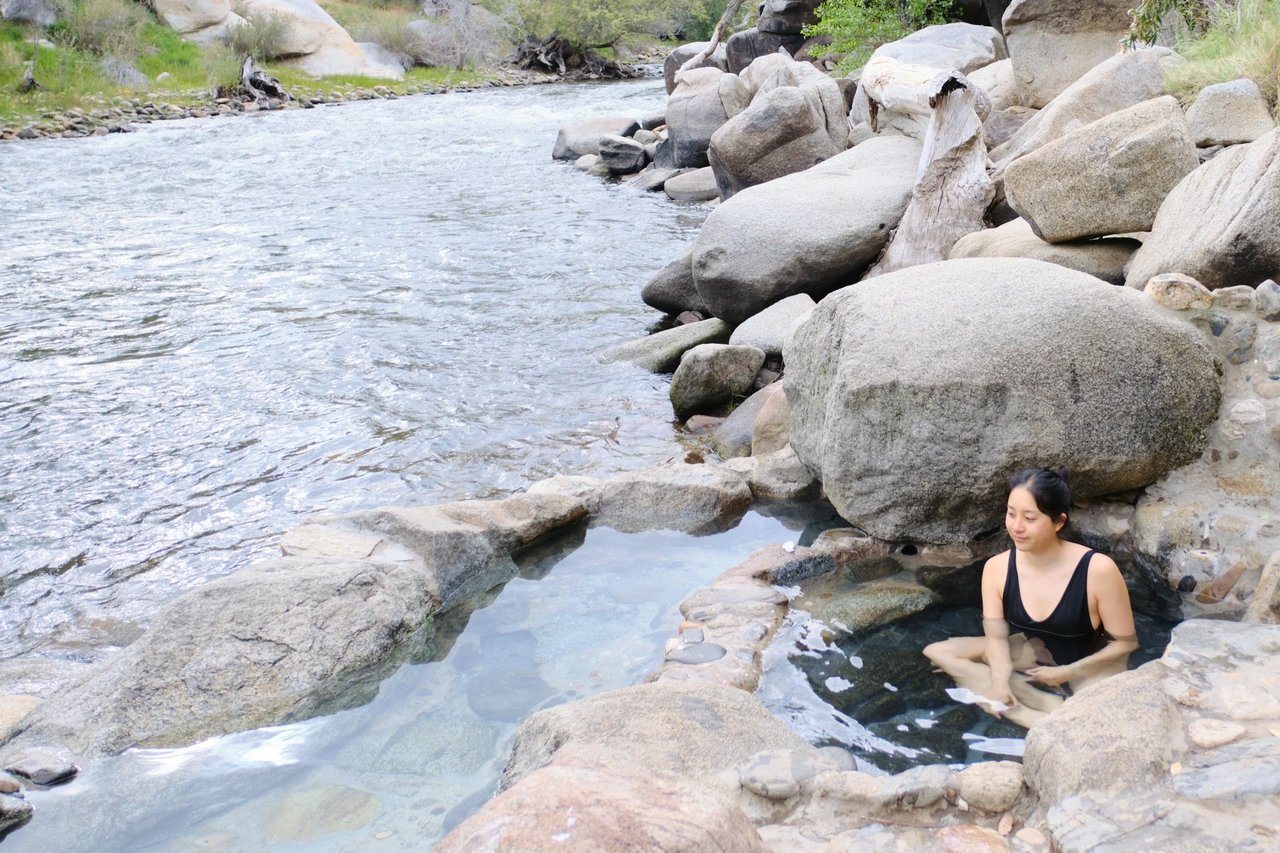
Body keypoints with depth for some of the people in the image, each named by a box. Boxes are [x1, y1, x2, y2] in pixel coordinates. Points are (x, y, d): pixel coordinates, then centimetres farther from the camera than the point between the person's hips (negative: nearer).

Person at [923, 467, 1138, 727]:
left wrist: (1067, 672, -17)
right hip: (1037, 652, 6)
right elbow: (997, 636, -11)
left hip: (1090, 665, -6)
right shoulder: (996, 568, -14)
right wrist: (1000, 682, -31)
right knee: (936, 652, -14)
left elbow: (1125, 643, -14)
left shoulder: (1098, 569, -26)